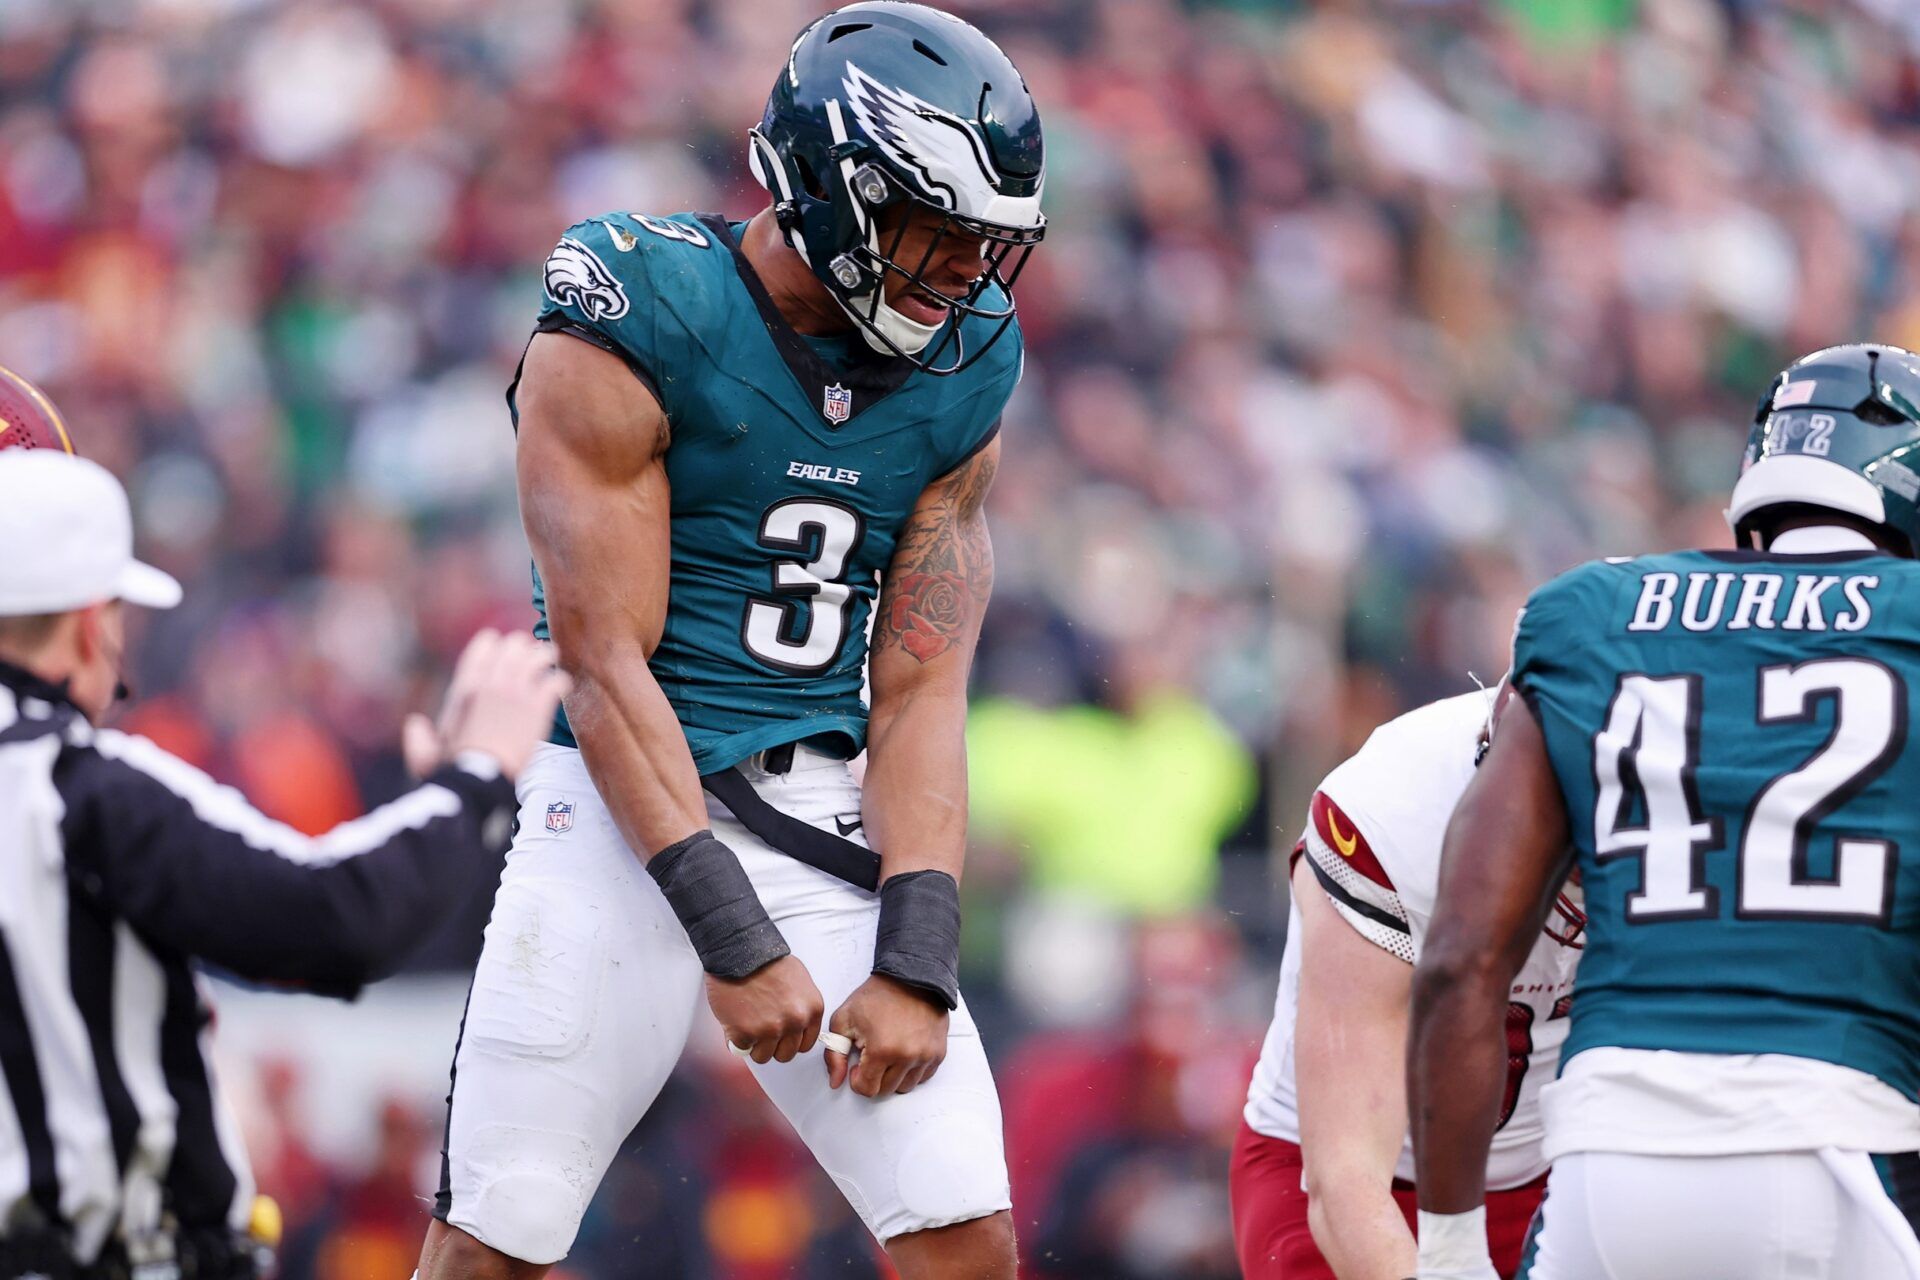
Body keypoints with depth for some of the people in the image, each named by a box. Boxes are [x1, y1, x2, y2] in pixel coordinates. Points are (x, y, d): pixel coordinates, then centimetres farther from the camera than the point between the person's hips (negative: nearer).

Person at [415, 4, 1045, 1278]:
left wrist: (914, 964, -10)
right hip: (628, 814, -4)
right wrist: (734, 940, -20)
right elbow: (605, 668, -15)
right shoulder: (632, 332, -12)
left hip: (828, 833, 4)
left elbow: (920, 694, 2)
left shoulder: (960, 374, 5)